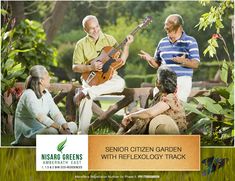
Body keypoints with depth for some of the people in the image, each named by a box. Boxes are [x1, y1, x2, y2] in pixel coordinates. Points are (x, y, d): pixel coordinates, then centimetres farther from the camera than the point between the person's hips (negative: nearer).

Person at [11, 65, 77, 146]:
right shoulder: (29, 95, -18)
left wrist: (65, 125, -21)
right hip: (26, 136, -9)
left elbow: (55, 113, -1)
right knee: (53, 131, -38)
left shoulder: (46, 93, 8)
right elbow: (40, 117, -31)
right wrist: (59, 128, -37)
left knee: (73, 126, -1)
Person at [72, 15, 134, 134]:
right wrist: (91, 67, -13)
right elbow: (75, 67, 2)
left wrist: (126, 45, -12)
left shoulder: (109, 39, 9)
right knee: (87, 99, -33)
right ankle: (82, 134, -29)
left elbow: (121, 60, 3)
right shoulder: (81, 44, 6)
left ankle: (85, 92, -33)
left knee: (120, 83, -33)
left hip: (109, 76, 2)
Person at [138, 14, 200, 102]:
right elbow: (157, 64, 20)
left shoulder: (190, 41, 1)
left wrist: (184, 61, -24)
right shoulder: (162, 42, 15)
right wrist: (150, 59, -1)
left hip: (182, 81, -4)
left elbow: (196, 64, -5)